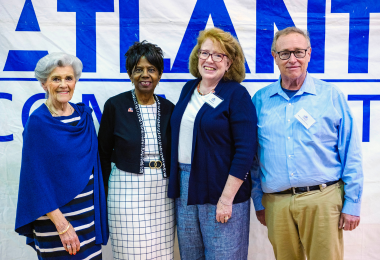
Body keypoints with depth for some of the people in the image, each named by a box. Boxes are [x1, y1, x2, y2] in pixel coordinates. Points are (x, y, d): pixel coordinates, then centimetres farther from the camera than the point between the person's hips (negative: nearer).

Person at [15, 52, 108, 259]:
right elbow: (37, 177, -14)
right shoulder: (38, 121, -11)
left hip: (89, 211, 5)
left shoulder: (84, 115, 4)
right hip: (56, 213, -5)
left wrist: (98, 209, 5)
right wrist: (62, 225, -17)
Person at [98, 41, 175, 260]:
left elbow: (173, 153, 10)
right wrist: (105, 189, 0)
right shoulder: (115, 105, -5)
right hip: (127, 189, -3)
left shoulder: (168, 108, 4)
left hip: (162, 190, 3)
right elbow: (104, 153, 1)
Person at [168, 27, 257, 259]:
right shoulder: (189, 89, 8)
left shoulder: (237, 94, -10)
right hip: (185, 187, 6)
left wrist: (226, 198, -17)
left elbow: (245, 151, -14)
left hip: (221, 188, -6)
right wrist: (177, 182, 12)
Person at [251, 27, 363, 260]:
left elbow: (351, 155, 1)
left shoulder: (331, 96, 1)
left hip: (322, 199, -1)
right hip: (276, 203, 2)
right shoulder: (261, 100, 5)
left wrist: (352, 204, -1)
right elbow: (254, 156, 9)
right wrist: (258, 201, 9)